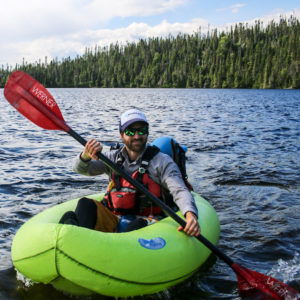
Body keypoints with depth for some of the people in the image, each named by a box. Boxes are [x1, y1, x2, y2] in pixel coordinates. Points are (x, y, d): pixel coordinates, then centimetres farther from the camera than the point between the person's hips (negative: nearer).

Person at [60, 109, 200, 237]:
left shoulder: (162, 161, 4)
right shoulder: (113, 157, 14)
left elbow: (180, 191, -8)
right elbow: (81, 169, 3)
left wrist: (190, 214, -30)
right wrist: (86, 155, -22)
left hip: (145, 221, -2)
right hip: (112, 222, 3)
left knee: (138, 226, -36)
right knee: (85, 204, -22)